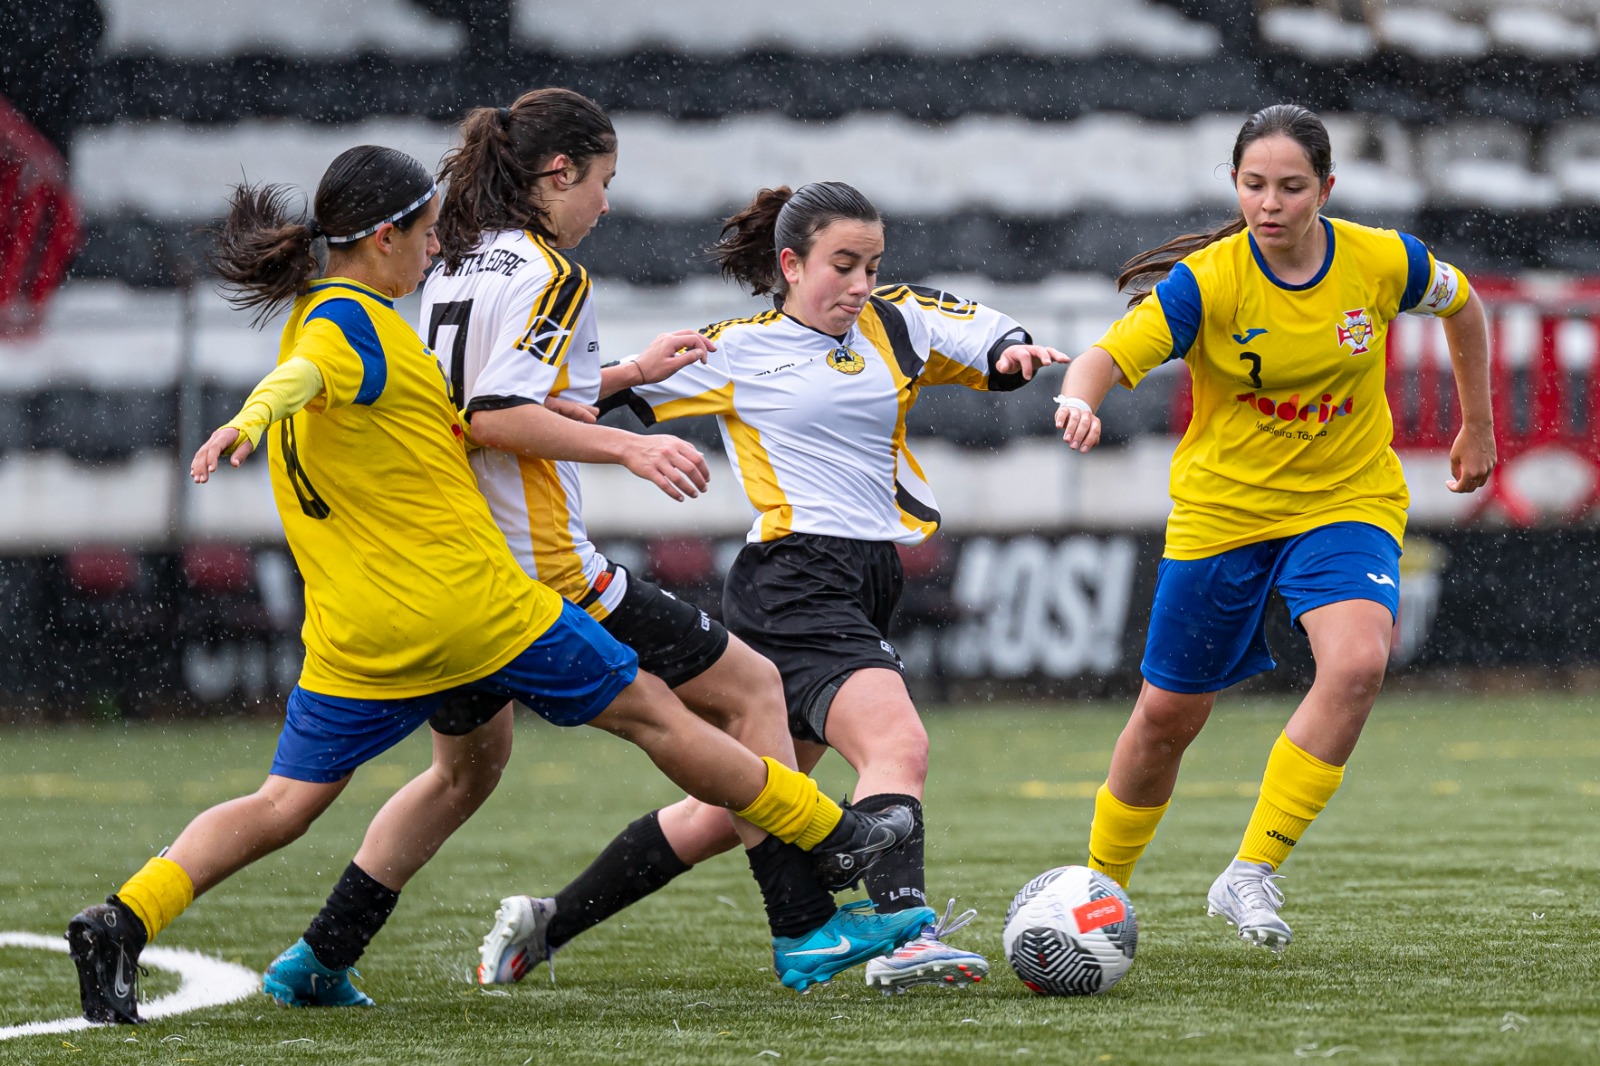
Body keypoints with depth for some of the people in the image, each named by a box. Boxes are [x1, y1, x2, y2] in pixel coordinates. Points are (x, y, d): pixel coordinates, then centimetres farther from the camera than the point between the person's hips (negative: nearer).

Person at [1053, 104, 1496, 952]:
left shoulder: (1380, 262, -12)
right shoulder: (1206, 281, -19)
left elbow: (1461, 304, 10)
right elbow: (1110, 354, -29)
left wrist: (1478, 429, 16)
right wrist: (1079, 399, -53)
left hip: (1348, 501, 1)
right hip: (1223, 511, -1)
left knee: (1357, 664, -27)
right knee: (1169, 716, 7)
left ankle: (1250, 874, -17)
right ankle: (1100, 886, 33)